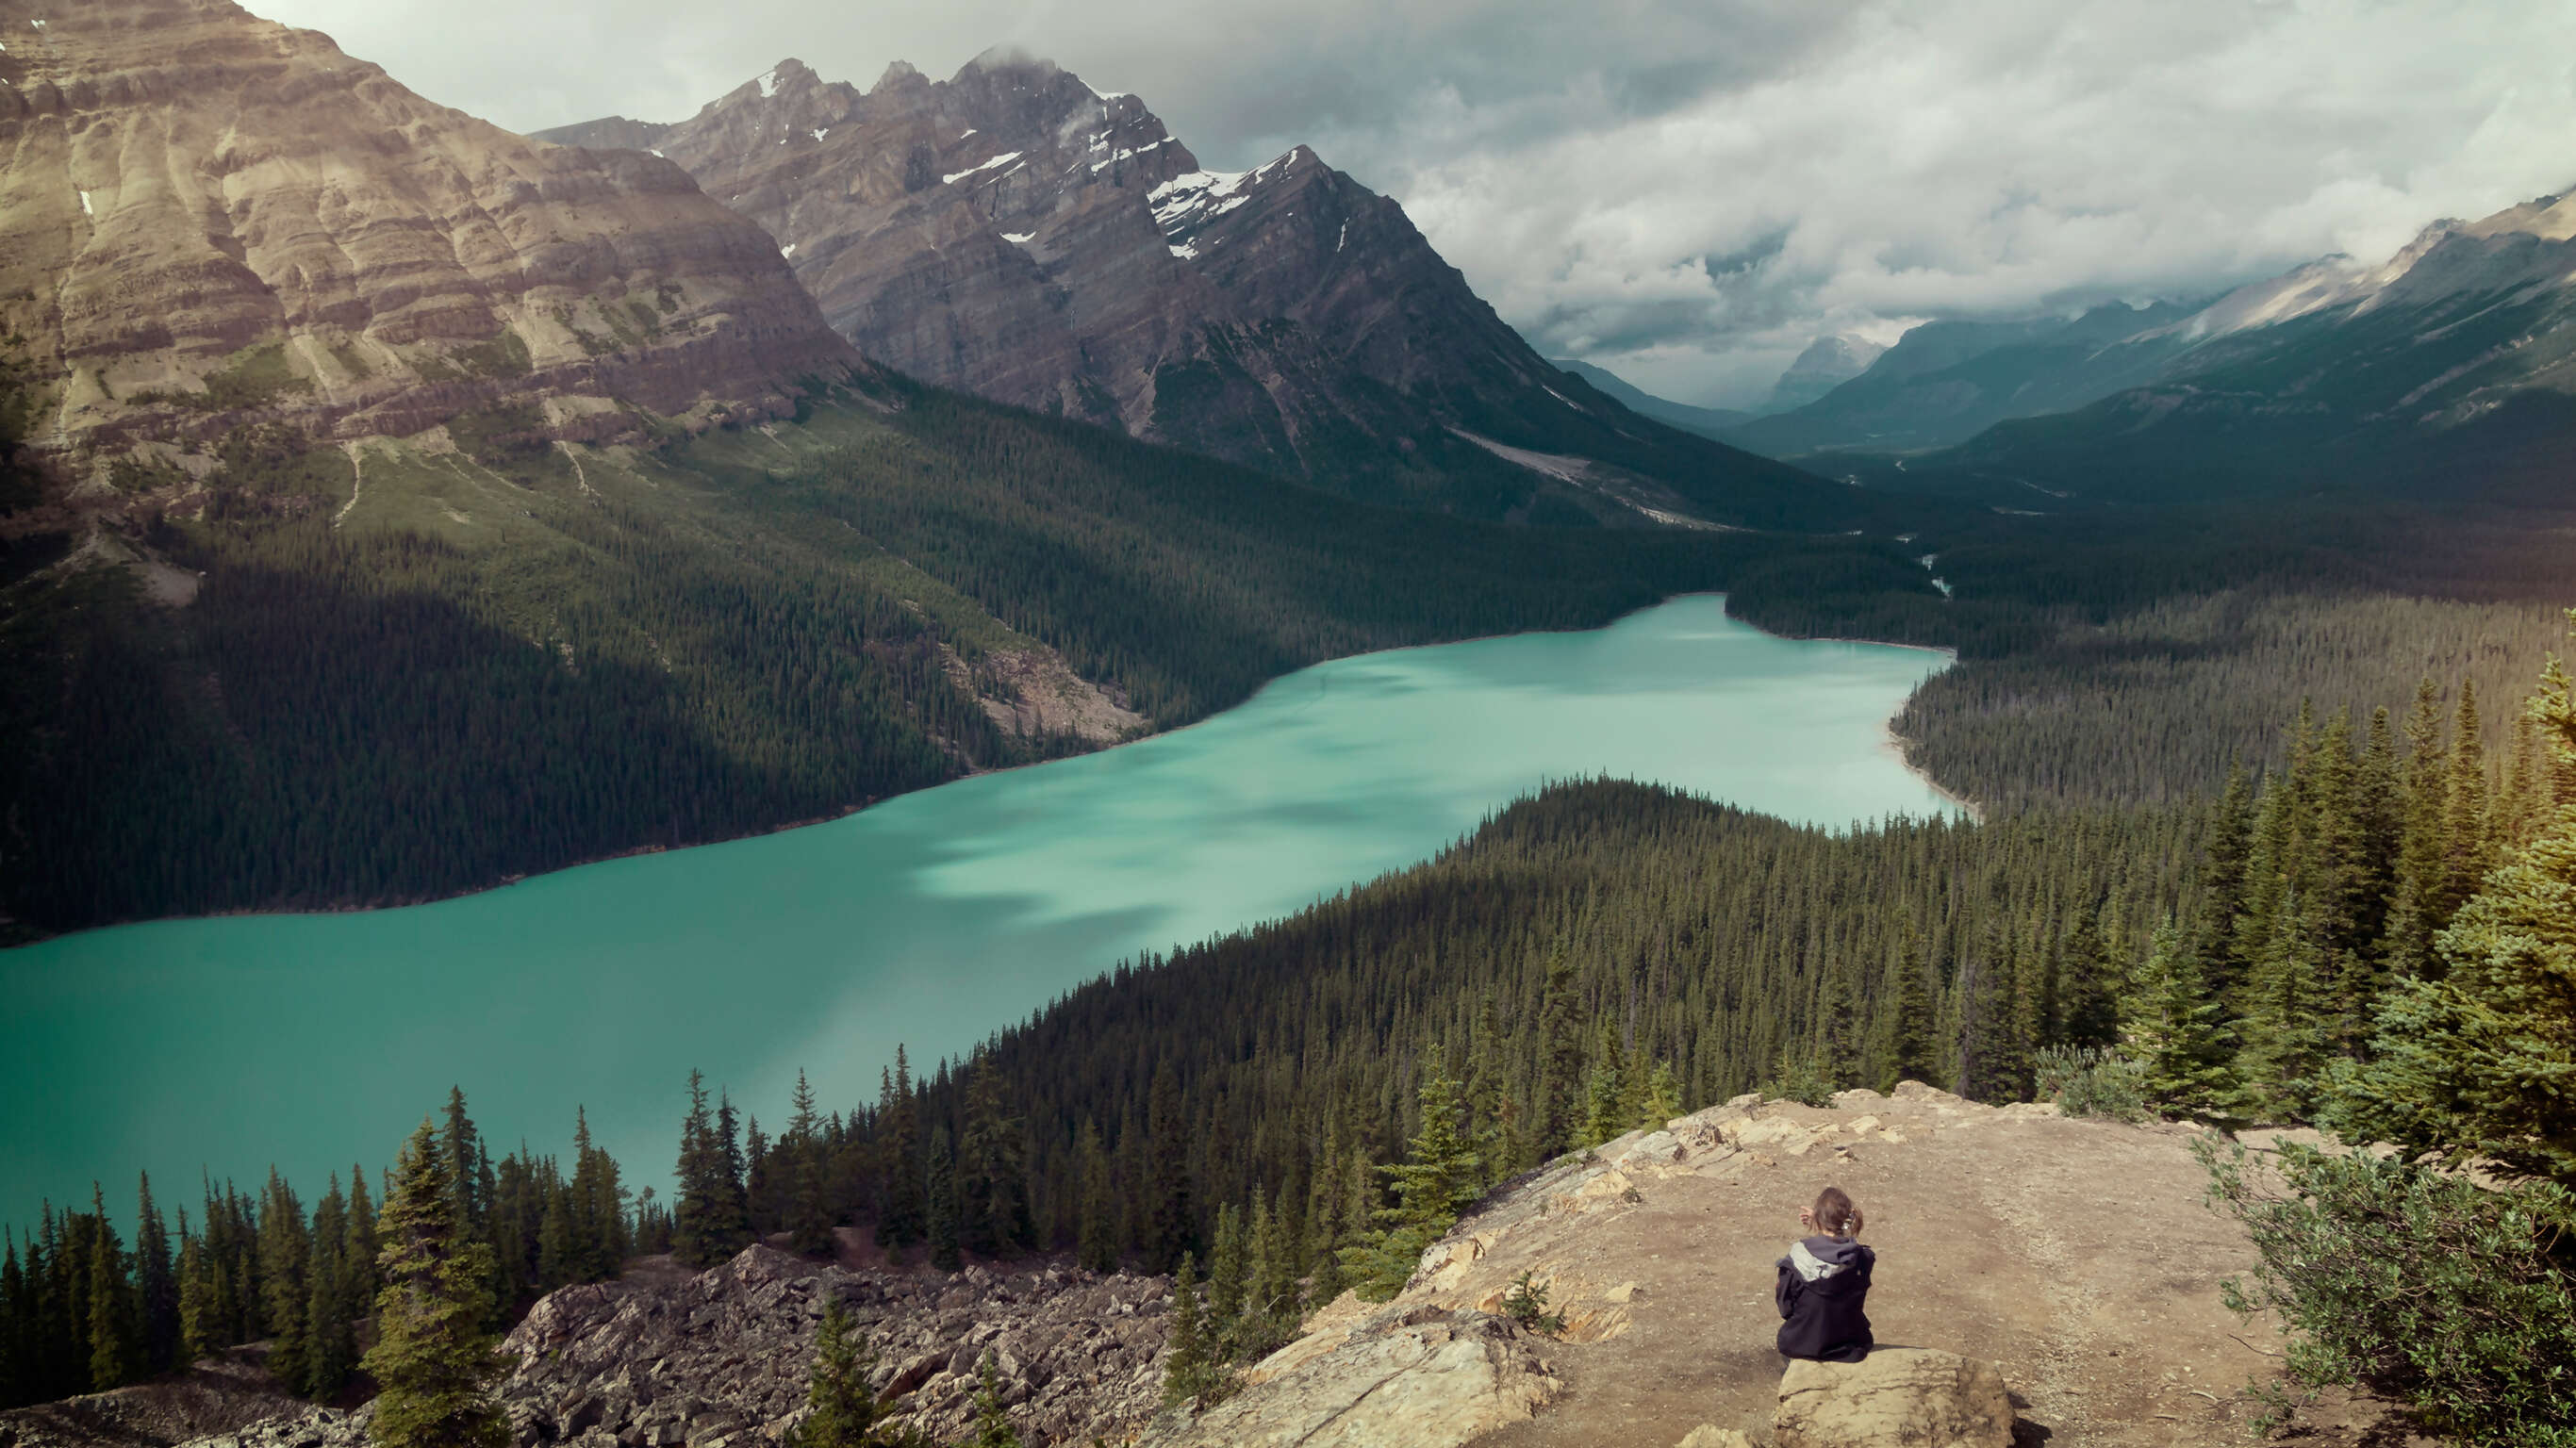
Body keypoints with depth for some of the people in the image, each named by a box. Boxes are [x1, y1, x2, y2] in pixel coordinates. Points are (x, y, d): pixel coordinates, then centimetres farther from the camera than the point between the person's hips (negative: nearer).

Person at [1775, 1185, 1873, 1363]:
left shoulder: (1797, 1258, -23)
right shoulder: (1862, 1258, -17)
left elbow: (1785, 1308, -12)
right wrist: (1822, 1225, 6)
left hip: (1801, 1347, -2)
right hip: (1849, 1351, 2)